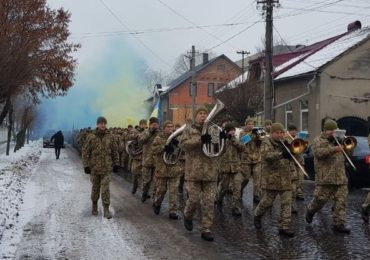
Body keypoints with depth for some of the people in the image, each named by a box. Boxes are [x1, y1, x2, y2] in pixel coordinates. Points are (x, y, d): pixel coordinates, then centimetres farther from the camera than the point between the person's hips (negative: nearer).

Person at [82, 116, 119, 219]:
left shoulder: (110, 137, 1)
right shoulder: (91, 137, -4)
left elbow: (115, 151, 8)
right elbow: (85, 152, -2)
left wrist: (116, 164, 6)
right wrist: (86, 165, -6)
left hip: (106, 168, 0)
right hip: (94, 168, 0)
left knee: (105, 189, -2)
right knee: (95, 188, 13)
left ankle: (106, 209, 3)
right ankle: (94, 205, 32)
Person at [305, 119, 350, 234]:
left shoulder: (337, 141, 20)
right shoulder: (318, 141, 2)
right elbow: (318, 152, -17)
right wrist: (333, 149, -29)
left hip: (340, 177, 5)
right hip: (325, 177, -5)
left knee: (341, 201, 1)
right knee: (321, 198, -1)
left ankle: (339, 224, 6)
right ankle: (310, 211, 27)